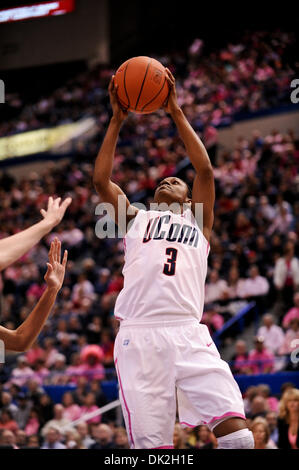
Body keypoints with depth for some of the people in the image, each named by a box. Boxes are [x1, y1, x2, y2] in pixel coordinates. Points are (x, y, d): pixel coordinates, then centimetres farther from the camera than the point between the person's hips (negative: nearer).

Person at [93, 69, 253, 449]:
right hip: (138, 335, 0)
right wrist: (117, 120, 15)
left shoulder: (197, 220, 24)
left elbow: (205, 169, 12)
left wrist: (176, 112, 12)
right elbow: (101, 180, 15)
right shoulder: (136, 219, 26)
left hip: (189, 335, 0)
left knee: (237, 434, -16)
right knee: (150, 445, -8)